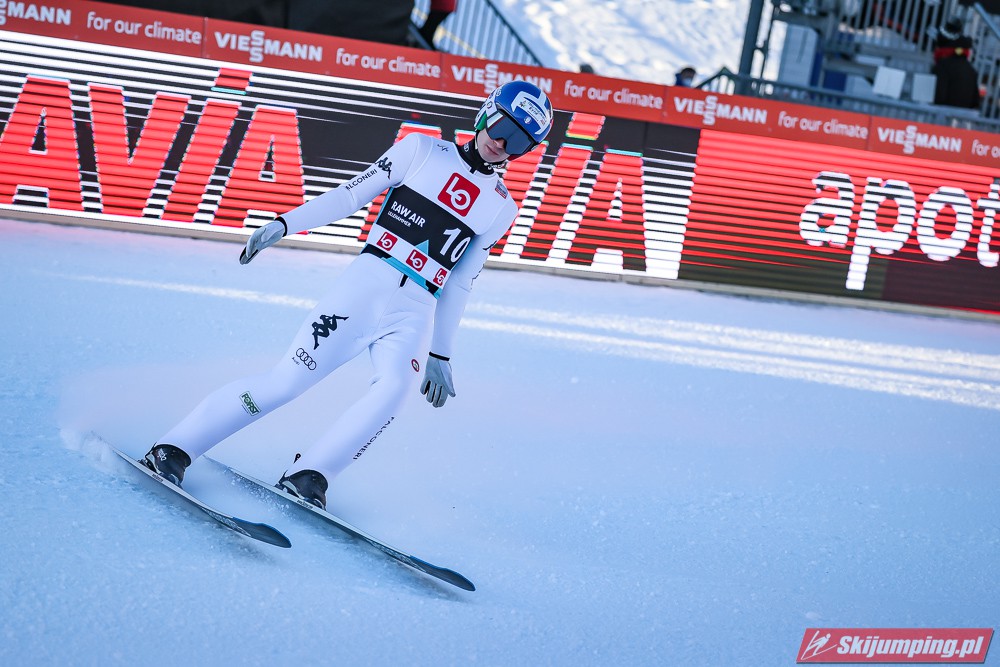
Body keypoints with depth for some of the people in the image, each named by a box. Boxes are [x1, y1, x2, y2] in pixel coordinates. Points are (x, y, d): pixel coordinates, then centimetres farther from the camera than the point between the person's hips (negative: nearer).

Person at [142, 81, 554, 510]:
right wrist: (285, 223, -3)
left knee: (395, 386, -29)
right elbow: (350, 195, 6)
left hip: (416, 313, 2)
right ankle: (173, 449, -5)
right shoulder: (424, 150, 9)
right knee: (289, 379, -13)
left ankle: (307, 478, -26)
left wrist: (441, 353, 18)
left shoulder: (502, 208, 17)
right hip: (366, 283, -2)